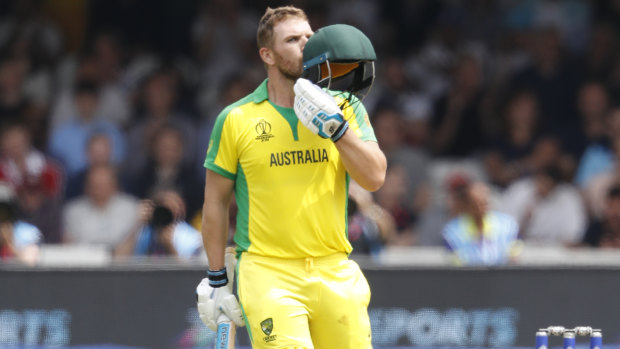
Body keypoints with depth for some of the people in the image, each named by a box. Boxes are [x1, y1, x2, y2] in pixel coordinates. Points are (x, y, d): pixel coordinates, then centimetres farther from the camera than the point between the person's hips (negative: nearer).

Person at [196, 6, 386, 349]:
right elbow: (216, 202, 8)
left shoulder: (344, 107, 7)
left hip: (335, 274, 3)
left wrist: (336, 127, -16)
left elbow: (374, 178, -4)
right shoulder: (236, 120, 2)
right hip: (267, 275, -3)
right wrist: (216, 279, 7)